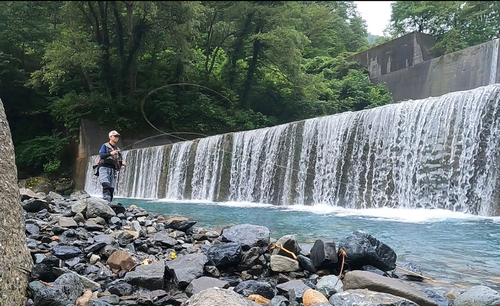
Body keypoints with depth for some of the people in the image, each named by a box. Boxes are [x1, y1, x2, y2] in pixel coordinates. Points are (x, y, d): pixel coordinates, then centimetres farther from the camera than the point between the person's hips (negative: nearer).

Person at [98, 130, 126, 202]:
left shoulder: (117, 149, 22)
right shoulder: (105, 146, 6)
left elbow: (120, 160, 23)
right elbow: (101, 155, -9)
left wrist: (122, 163, 0)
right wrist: (110, 153, -24)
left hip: (113, 170, 6)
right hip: (104, 168, -6)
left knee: (111, 188, -2)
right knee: (106, 184, -26)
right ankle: (106, 200, -36)